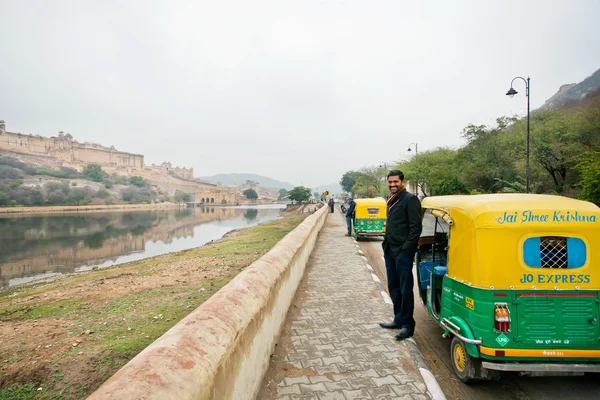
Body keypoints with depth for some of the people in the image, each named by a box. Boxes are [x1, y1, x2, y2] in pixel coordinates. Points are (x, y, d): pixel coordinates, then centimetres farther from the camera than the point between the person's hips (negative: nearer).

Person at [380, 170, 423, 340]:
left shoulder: (410, 199, -10)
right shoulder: (392, 200, 16)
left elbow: (416, 227, -15)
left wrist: (406, 248, -18)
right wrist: (386, 244, 15)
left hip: (403, 251, -9)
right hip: (390, 250, 9)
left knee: (405, 289, 0)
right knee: (393, 287, 16)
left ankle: (407, 325, 11)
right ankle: (398, 319, 30)